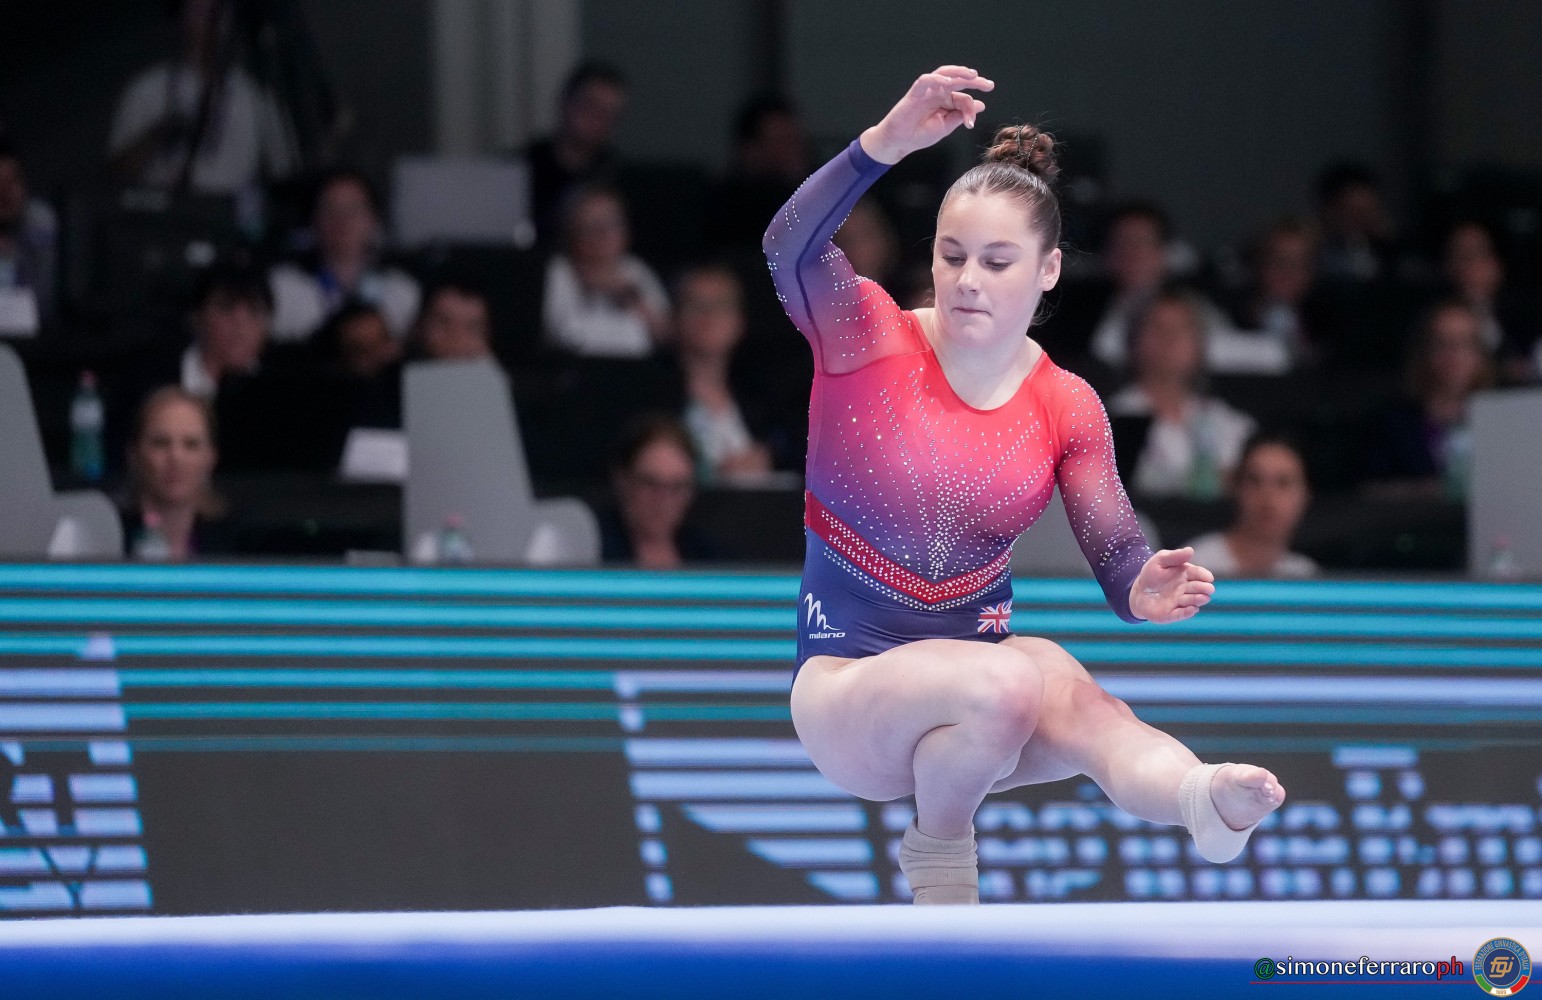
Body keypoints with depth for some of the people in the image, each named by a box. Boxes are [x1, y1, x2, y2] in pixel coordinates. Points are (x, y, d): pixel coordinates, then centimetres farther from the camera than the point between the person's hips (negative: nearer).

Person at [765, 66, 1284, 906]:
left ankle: (1203, 796, -66)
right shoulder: (864, 339, -7)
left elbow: (1118, 558, -5)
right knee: (1008, 684, -36)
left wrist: (1148, 593, -31)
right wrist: (888, 142, -44)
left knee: (1077, 702, -34)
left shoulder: (1067, 408, 3)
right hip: (843, 686, -3)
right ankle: (937, 854, -10)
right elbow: (790, 249, -28)